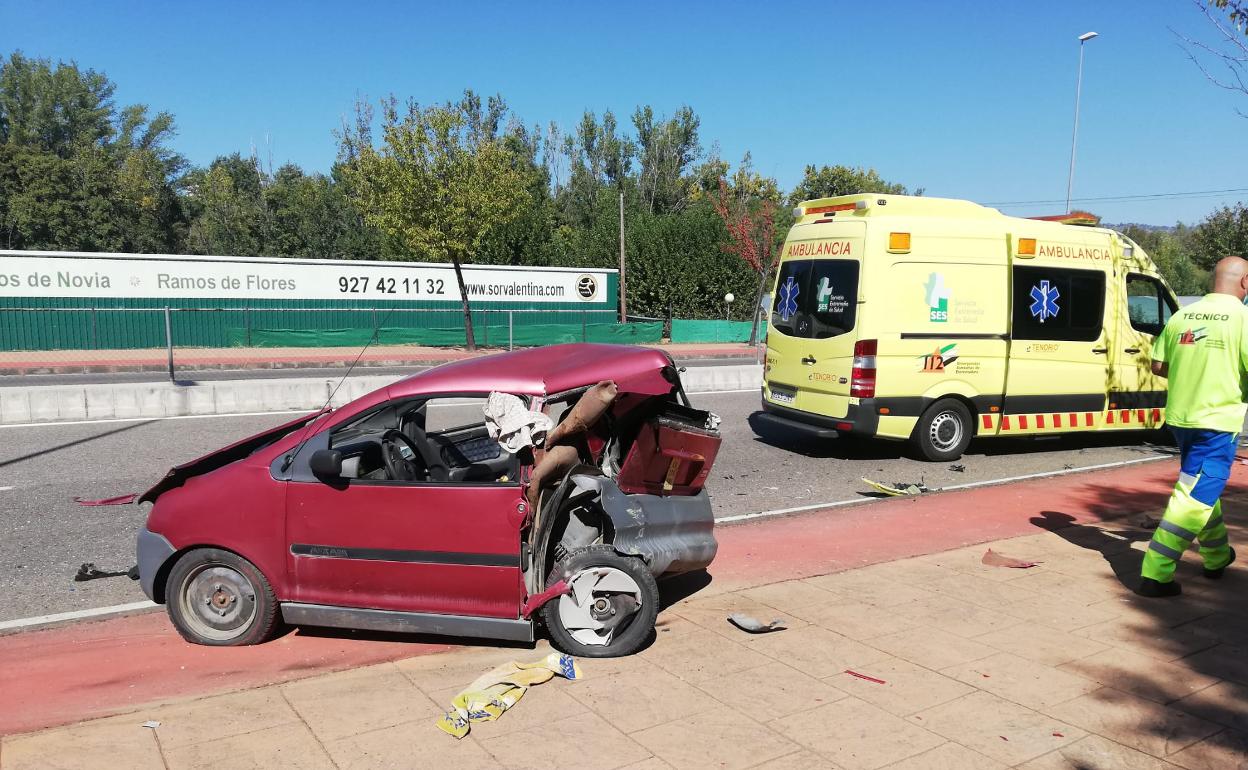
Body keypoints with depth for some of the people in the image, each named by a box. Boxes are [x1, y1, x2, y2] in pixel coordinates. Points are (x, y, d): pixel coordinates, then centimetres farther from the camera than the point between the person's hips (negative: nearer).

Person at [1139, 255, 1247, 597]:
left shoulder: (1183, 315, 5)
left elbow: (1158, 366, 8)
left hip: (1179, 416, 6)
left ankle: (1218, 556, 43)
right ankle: (1156, 573, -8)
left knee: (1203, 487, 24)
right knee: (1195, 496, -4)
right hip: (1217, 420, -6)